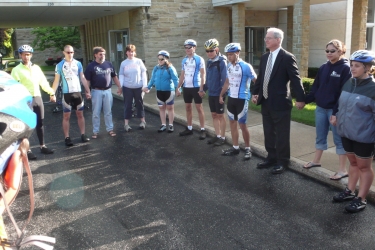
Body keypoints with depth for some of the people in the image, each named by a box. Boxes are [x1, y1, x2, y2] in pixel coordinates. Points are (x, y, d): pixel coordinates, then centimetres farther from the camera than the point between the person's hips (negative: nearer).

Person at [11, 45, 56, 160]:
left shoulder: (36, 67, 11)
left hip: (38, 98, 5)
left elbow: (43, 82, 17)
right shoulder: (16, 70, -3)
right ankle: (28, 150, 5)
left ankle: (42, 146, 21)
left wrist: (51, 93, 15)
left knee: (40, 123, 11)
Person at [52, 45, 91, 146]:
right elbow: (56, 81, -4)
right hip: (67, 93, -2)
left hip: (78, 92, 2)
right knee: (66, 116, 3)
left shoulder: (78, 64, 3)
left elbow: (83, 78, 8)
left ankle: (83, 134, 19)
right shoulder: (59, 65, -3)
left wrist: (88, 91, 5)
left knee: (80, 114, 10)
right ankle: (67, 138, 9)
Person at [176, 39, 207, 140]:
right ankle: (189, 128, 22)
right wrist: (178, 88, 10)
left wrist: (201, 89, -17)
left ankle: (202, 130, 4)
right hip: (186, 88, 6)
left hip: (196, 87, -6)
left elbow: (203, 75, -10)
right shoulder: (184, 60, 10)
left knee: (199, 108, -1)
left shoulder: (199, 59, -8)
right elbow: (182, 75, 14)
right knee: (188, 108, 12)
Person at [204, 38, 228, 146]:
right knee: (214, 115, 12)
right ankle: (217, 135, 24)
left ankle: (222, 137, 15)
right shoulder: (209, 61, 8)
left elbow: (224, 79, -17)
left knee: (220, 115, 3)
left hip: (219, 94, -7)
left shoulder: (222, 61, -15)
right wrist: (205, 87, 12)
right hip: (211, 93, 7)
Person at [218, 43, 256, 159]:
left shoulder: (246, 66, -15)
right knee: (232, 123, 11)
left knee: (242, 125, -1)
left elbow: (256, 81, -10)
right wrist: (221, 95, 16)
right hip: (231, 98, 7)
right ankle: (235, 147, 22)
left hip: (242, 99, -7)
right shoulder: (229, 66, 5)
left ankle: (248, 149, 14)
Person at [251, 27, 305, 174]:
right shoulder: (264, 57, 10)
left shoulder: (287, 57, -11)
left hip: (280, 103, -7)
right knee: (268, 133, 16)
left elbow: (295, 79, -13)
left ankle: (282, 162, 19)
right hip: (266, 102, 7)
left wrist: (300, 99, -15)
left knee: (281, 135, 5)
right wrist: (255, 93, 7)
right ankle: (271, 158, 31)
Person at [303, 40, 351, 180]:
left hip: (335, 110, -6)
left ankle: (343, 170, 10)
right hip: (320, 108, 6)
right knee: (320, 137, 17)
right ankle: (316, 161, 33)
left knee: (339, 139, 2)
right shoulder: (323, 68, 8)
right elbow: (316, 87, 10)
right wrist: (305, 100, -1)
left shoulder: (345, 68, -9)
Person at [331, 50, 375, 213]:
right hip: (346, 132, 6)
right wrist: (335, 114, 0)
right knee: (353, 163, 21)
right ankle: (350, 191, 34)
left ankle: (361, 199, 21)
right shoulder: (348, 83, 2)